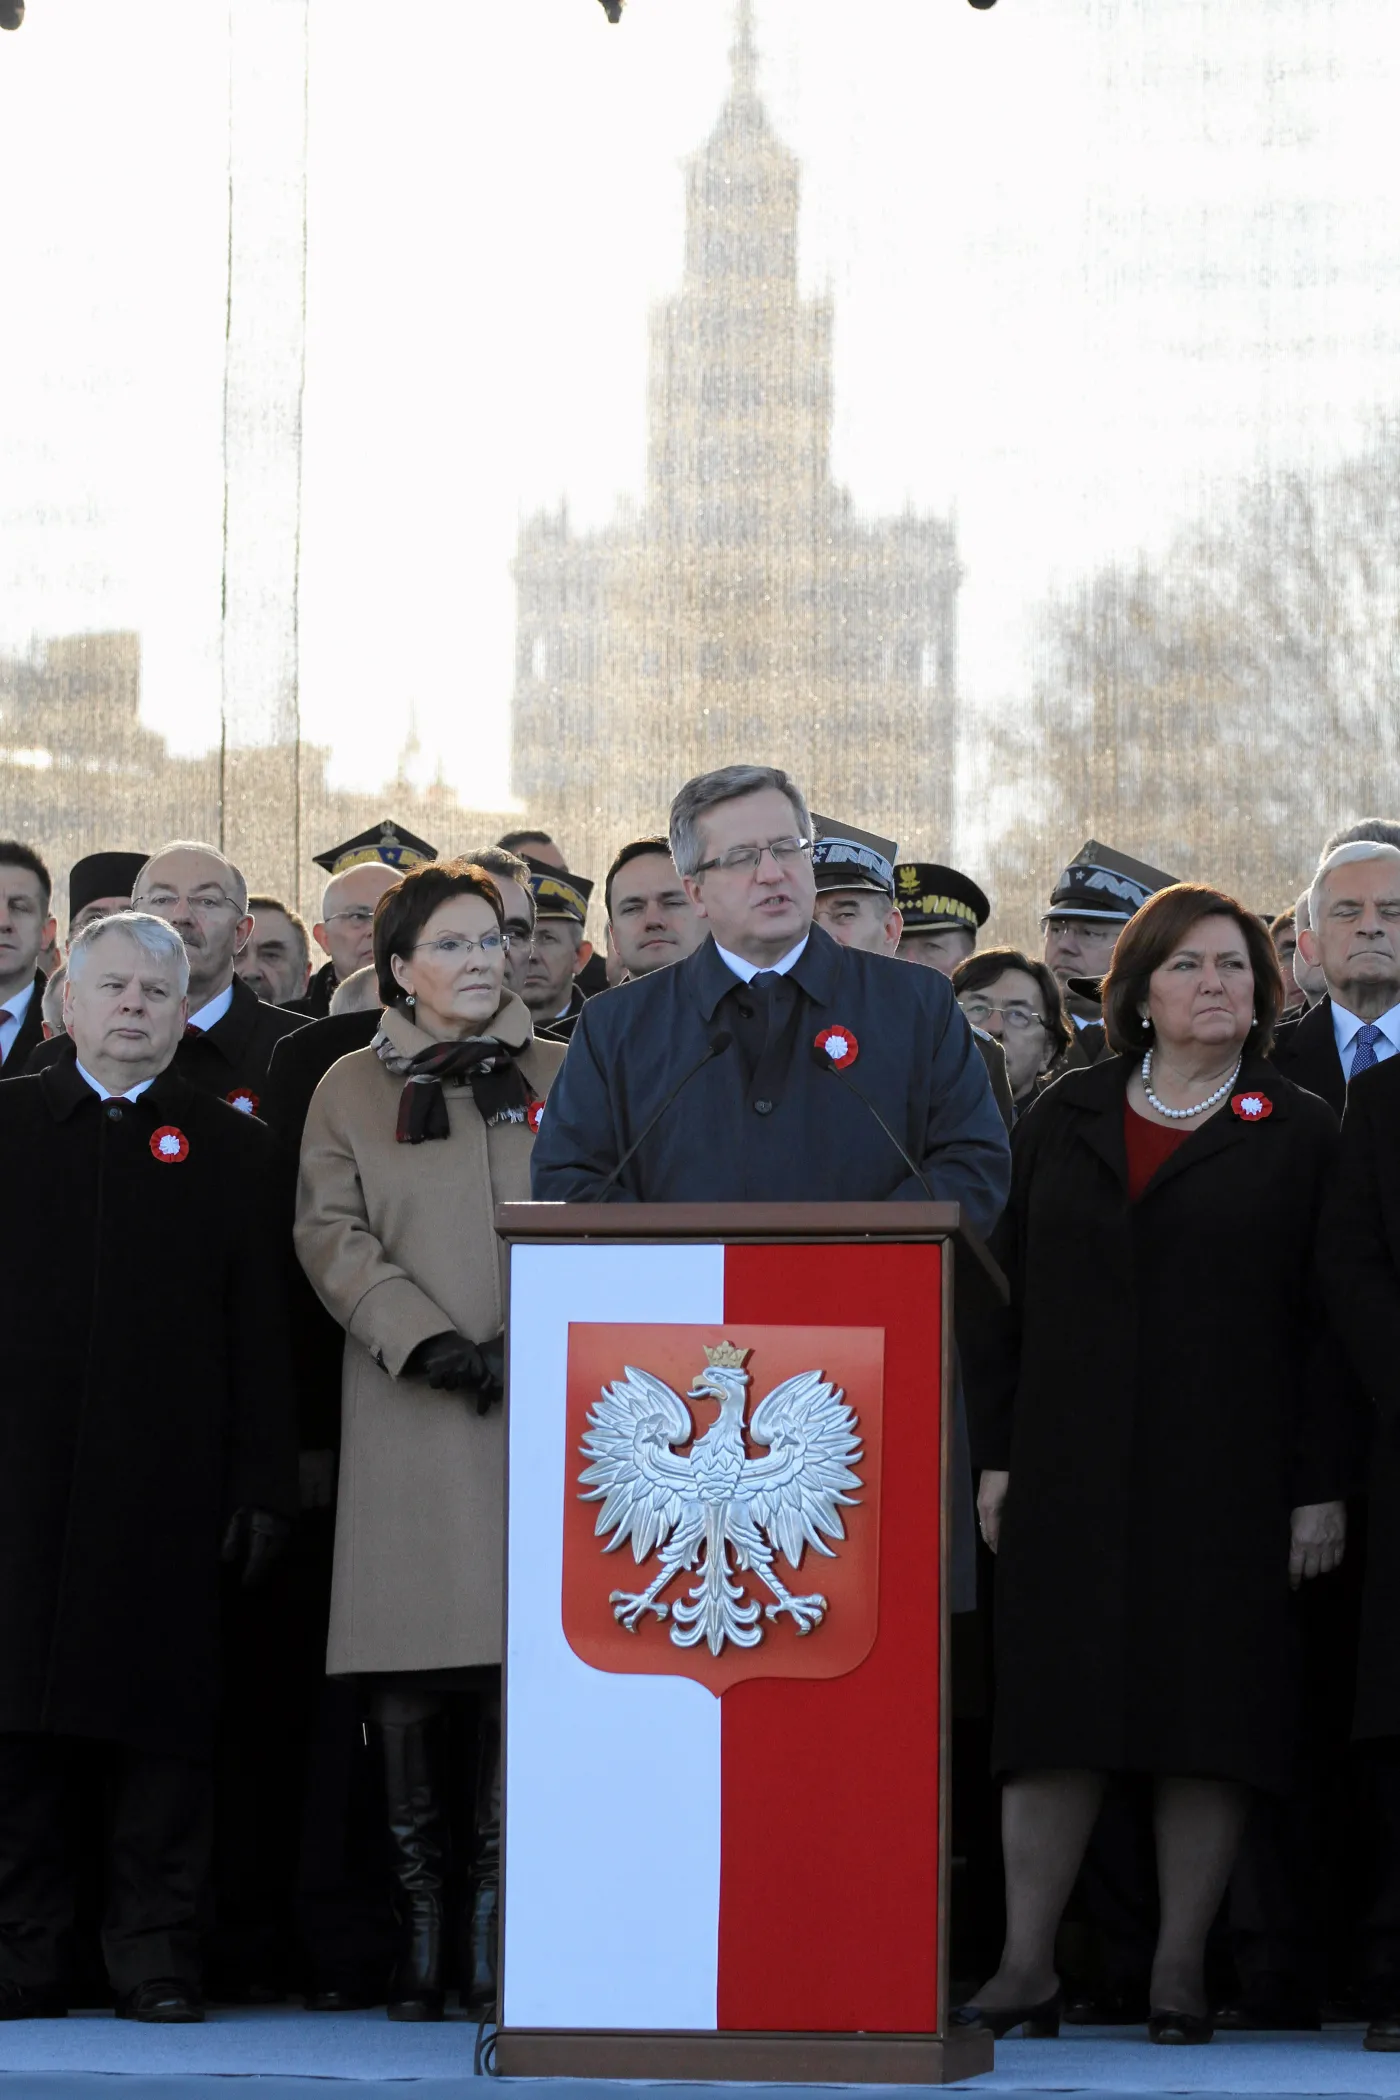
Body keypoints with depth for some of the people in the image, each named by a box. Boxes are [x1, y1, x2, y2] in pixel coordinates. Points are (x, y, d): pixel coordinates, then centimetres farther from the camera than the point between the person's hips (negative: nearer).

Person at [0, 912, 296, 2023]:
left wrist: (264, 1484, -2)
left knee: (163, 1722, 0)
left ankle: (159, 1959, 6)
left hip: (167, 1485, -1)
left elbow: (260, 1332, 5)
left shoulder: (231, 1148, 8)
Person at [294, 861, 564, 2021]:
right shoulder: (353, 1089, 13)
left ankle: (500, 1925, -6)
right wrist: (426, 1339, -9)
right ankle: (422, 1924, 0)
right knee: (410, 1679, -5)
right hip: (410, 1414, 0)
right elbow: (331, 1235, 4)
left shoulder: (562, 1078, 15)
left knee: (527, 1660, -9)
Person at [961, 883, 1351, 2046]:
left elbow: (1326, 1324, 1)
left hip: (1227, 1473, -2)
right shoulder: (1064, 1122, 12)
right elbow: (1007, 1293, 12)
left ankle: (1181, 1973, 5)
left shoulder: (1299, 1134, 4)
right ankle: (1027, 1968, 3)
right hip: (1069, 1468, 2)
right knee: (1054, 1713, 0)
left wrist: (1321, 1486, -6)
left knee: (1208, 1716, -1)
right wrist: (995, 1455, 4)